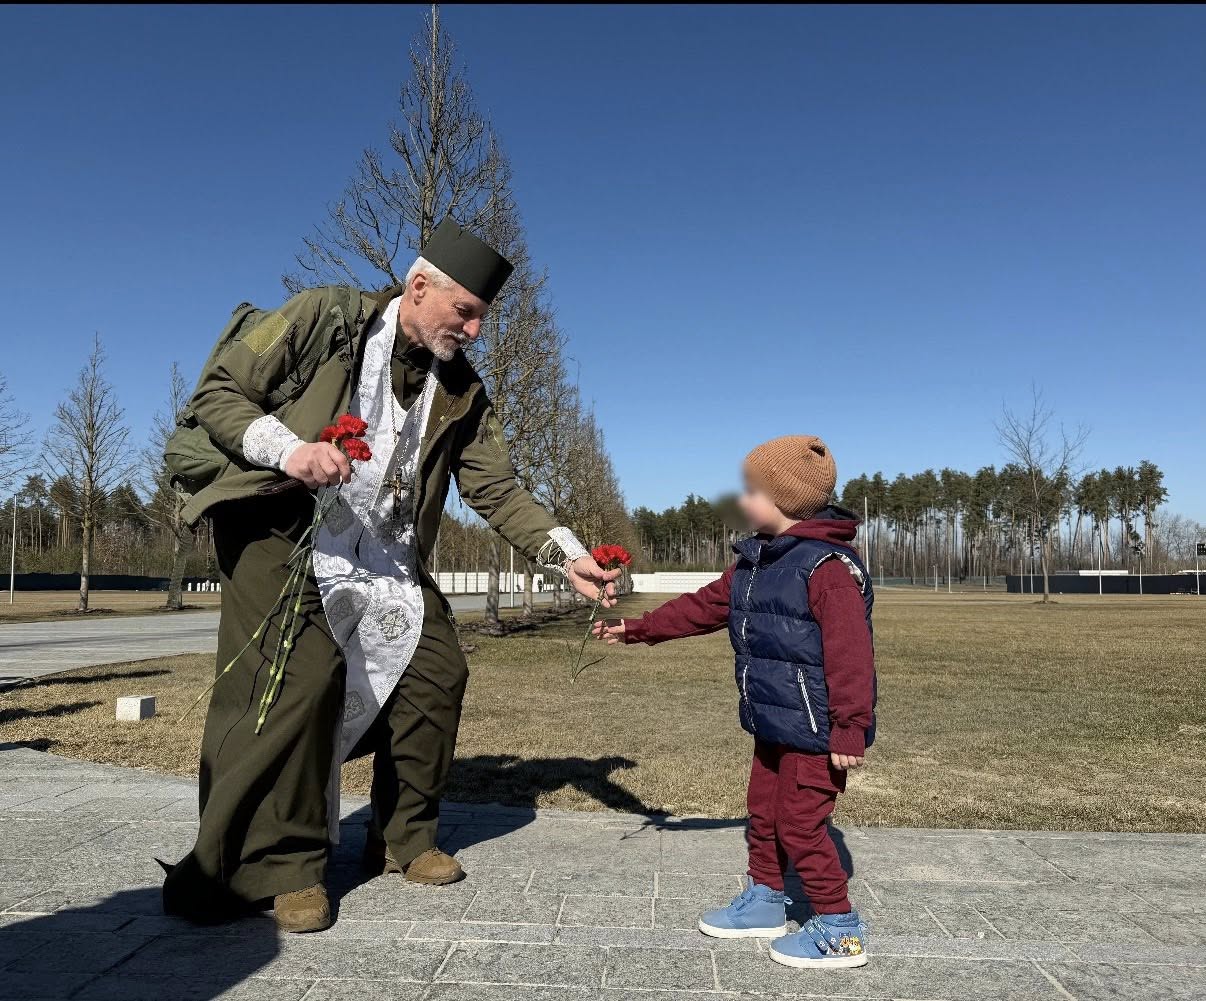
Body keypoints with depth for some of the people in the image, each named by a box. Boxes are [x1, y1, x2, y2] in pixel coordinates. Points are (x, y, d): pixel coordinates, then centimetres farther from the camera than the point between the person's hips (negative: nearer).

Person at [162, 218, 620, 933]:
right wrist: (288, 448, -25)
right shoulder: (321, 319, -8)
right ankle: (287, 866, -3)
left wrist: (568, 556, -10)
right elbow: (217, 393, -7)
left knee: (437, 674, 1)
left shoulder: (462, 391, 5)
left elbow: (497, 489, 3)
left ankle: (405, 839, 20)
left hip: (387, 557, 6)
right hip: (284, 532, -5)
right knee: (300, 679, -22)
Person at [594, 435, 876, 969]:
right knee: (764, 813, 20)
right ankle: (763, 901, 38)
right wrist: (638, 628, 13)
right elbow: (703, 606, 14)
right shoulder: (753, 563, 7)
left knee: (800, 824, -1)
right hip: (773, 725, 9)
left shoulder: (829, 566, -22)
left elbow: (850, 655, -24)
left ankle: (839, 930, 16)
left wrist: (850, 729, -24)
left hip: (816, 730, -9)